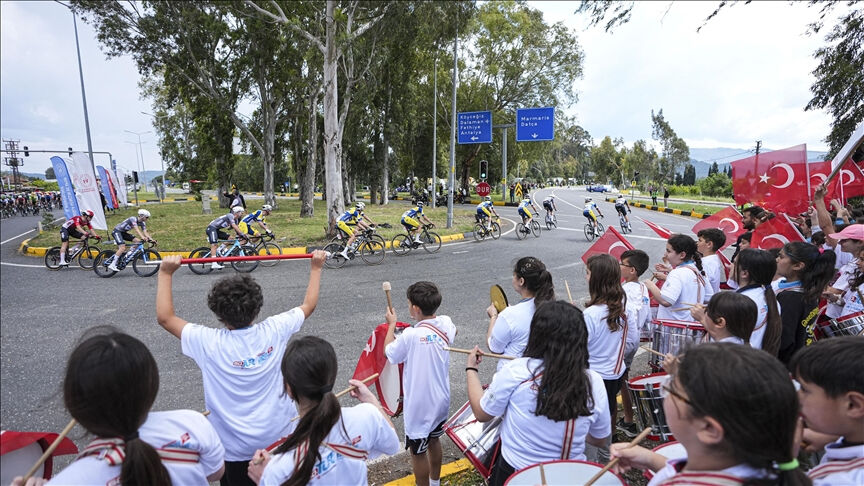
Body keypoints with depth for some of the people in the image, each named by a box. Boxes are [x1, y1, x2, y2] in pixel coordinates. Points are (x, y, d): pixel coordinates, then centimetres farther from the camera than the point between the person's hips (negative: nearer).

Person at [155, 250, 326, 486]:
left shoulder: (209, 342, -19)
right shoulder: (274, 330, -12)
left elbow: (165, 317, -8)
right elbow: (308, 305, 3)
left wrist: (165, 274, -3)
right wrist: (316, 267, 12)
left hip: (236, 447, -2)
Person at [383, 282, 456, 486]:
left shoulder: (411, 336, -29)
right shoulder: (446, 324, -10)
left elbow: (389, 353, -10)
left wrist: (391, 324, 1)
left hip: (419, 407, -7)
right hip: (441, 401, 7)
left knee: (418, 452, 13)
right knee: (434, 441, 28)